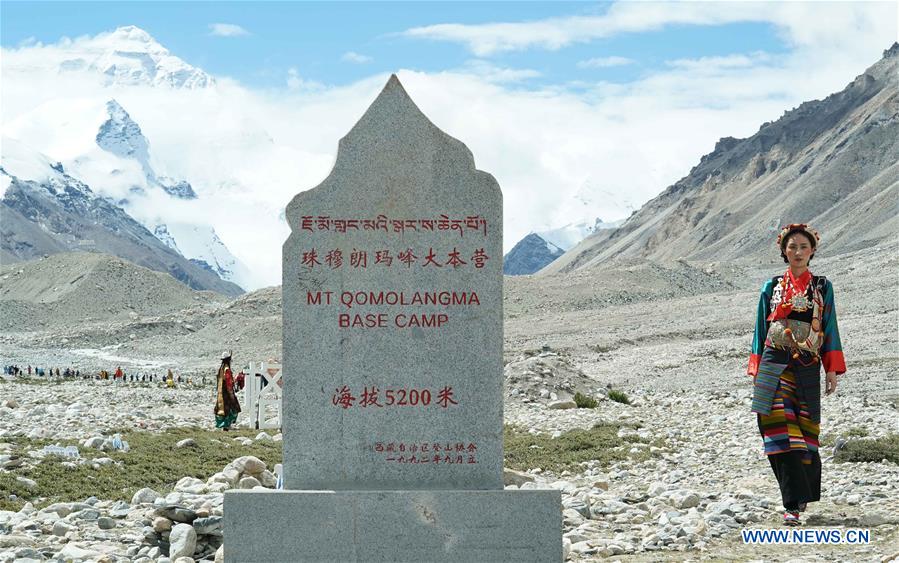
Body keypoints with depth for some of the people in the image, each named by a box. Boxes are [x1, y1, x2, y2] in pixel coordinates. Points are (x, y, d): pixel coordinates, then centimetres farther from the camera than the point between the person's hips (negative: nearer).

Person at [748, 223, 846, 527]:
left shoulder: (822, 287, 11)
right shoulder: (772, 287, 11)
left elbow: (830, 330, 9)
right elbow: (761, 330, 13)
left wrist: (832, 370, 3)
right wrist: (756, 371, 9)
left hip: (808, 367, 1)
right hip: (775, 363, 0)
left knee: (805, 430, 2)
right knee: (779, 428, -14)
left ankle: (803, 494, 21)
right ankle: (794, 503, -16)